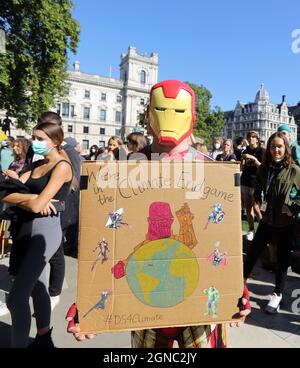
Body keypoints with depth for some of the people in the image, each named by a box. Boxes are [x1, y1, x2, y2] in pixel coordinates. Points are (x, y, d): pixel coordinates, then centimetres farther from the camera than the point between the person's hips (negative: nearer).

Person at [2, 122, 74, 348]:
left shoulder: (62, 166, -9)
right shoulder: (37, 165, 15)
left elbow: (37, 206, -19)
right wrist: (30, 198, -16)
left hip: (45, 229, -9)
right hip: (26, 228, 9)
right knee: (37, 287, 19)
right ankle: (43, 339, 37)